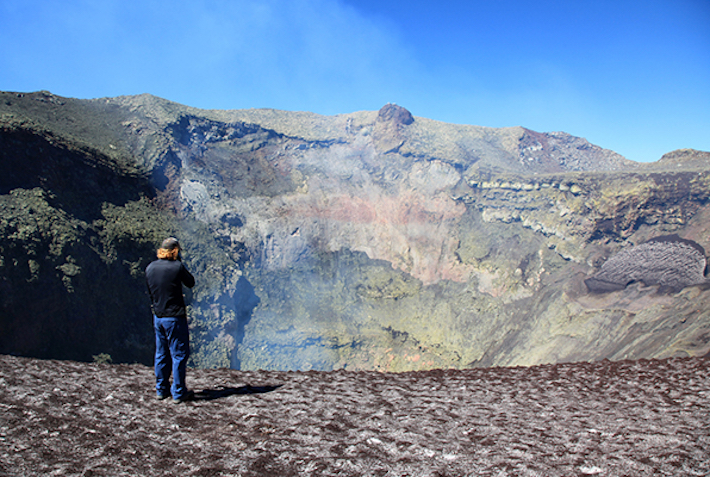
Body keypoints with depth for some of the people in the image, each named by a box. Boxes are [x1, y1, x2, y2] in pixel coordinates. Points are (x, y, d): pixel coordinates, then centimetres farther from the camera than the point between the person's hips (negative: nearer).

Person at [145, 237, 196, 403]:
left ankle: (162, 389, 26)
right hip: (175, 317, -6)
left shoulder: (150, 268, 2)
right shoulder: (176, 267, -16)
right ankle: (178, 393, 9)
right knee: (179, 354, 4)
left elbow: (150, 292, 12)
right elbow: (191, 283, 1)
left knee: (161, 354, 17)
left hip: (157, 316, 6)